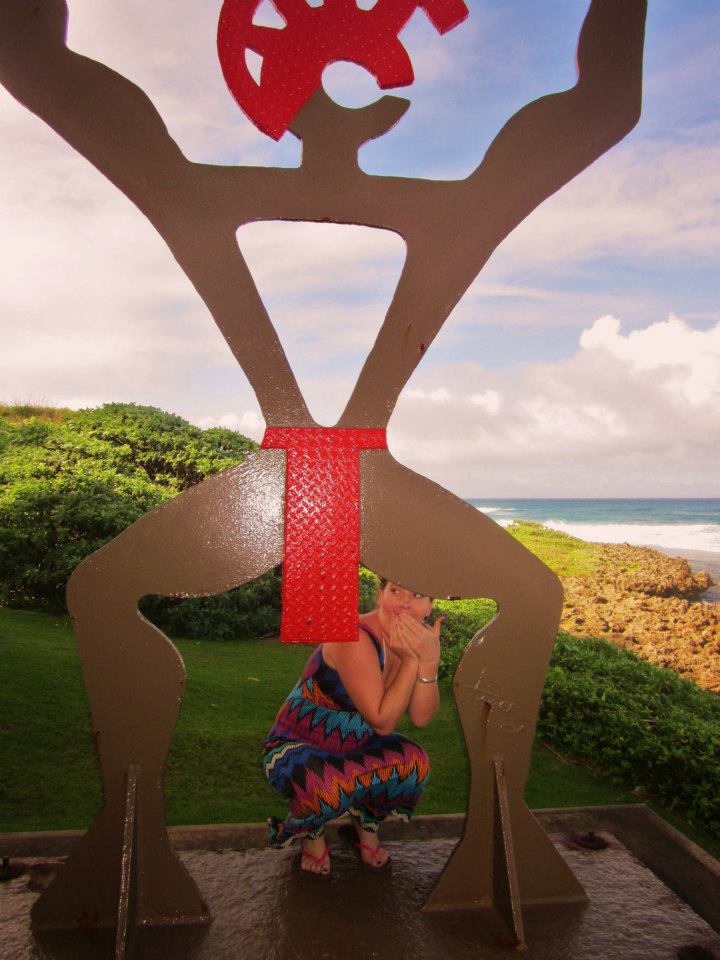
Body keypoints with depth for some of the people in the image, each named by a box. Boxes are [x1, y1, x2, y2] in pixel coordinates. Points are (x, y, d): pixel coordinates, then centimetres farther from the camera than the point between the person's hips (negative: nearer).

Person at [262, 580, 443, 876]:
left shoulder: (417, 638, -9)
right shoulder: (354, 639, -32)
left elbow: (420, 718, -16)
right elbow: (382, 722, -28)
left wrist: (429, 659, -30)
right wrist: (412, 659, -33)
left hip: (353, 748, 6)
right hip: (295, 748, -6)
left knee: (413, 762, -21)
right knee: (330, 787, -36)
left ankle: (367, 826, 10)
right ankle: (310, 832, 2)